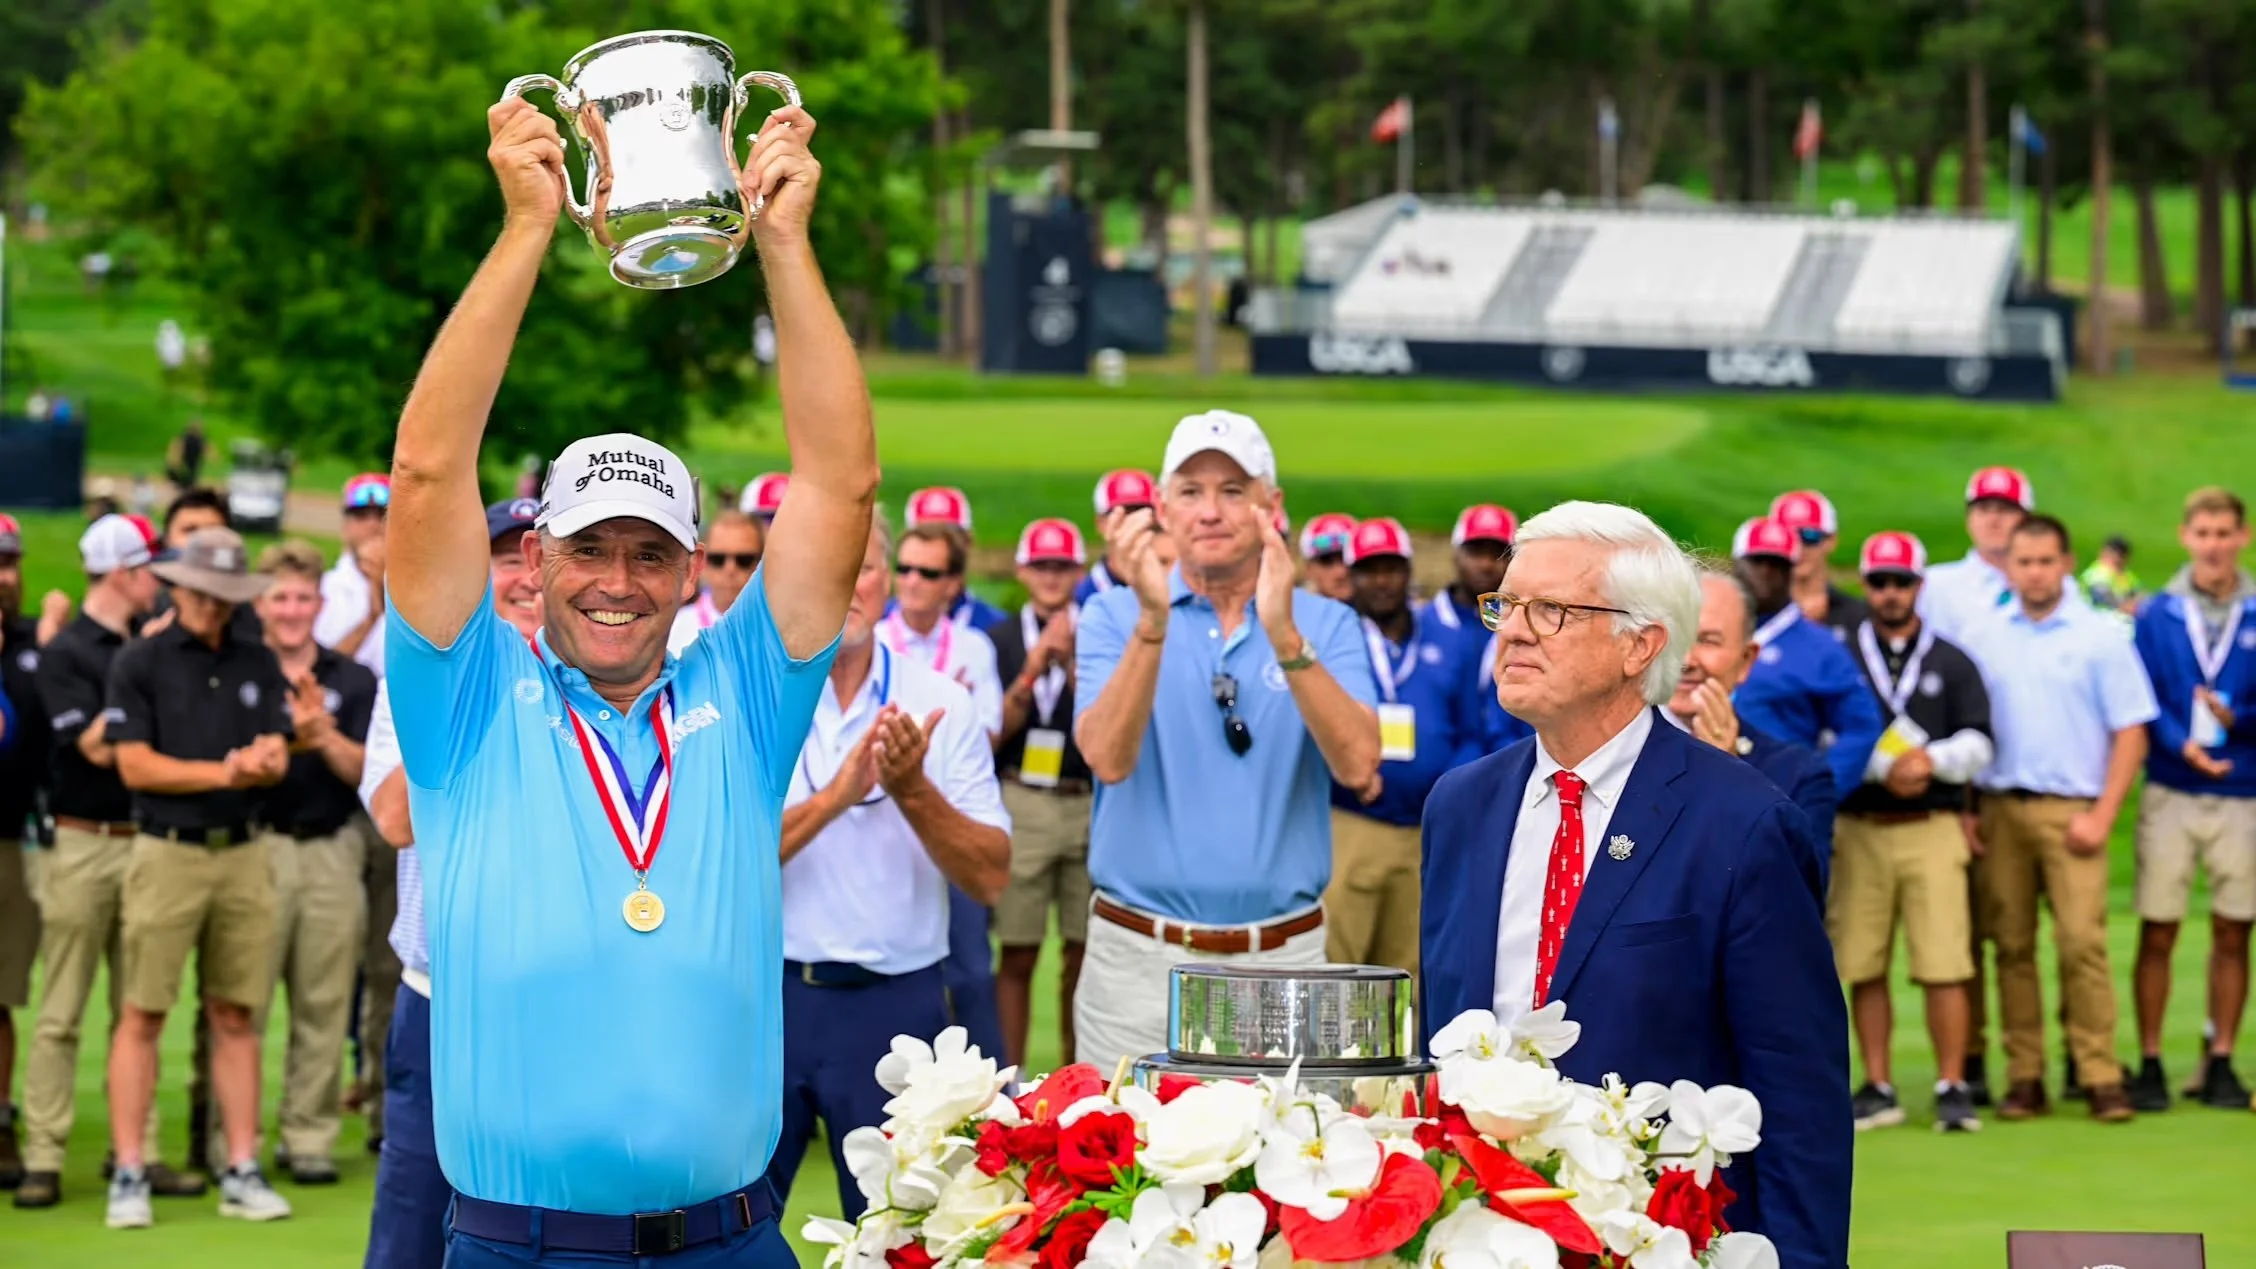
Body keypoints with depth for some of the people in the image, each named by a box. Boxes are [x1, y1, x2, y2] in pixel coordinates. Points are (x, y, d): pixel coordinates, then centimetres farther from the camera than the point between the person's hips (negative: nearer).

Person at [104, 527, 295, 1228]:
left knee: (236, 1017, 6)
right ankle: (129, 1175, -2)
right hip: (167, 854, -4)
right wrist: (225, 772, -12)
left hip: (244, 855, 4)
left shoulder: (258, 664, 12)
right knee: (142, 1017, -4)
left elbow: (276, 759, 5)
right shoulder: (139, 663, 0)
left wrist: (258, 763, -19)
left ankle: (242, 1171, 10)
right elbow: (135, 766, -8)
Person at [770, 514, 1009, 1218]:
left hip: (894, 1003, 1)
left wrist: (913, 792, -17)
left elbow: (991, 878, -2)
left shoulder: (941, 705, 3)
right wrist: (834, 797, -22)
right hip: (759, 994, -1)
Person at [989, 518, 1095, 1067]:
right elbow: (992, 733, 1)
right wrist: (1031, 671, -11)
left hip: (1089, 808, 1)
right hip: (1021, 807, -1)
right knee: (1018, 955, 1)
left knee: (1082, 954, 5)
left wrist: (1071, 665, -15)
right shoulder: (999, 640, 7)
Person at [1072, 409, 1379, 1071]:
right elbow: (1108, 760, -13)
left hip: (1282, 961, 0)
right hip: (1138, 958, 0)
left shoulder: (1326, 625, 4)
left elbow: (1357, 766, -12)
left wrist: (1283, 636, -23)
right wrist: (1153, 620, -25)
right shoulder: (1115, 615, 3)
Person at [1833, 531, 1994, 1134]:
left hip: (1932, 829, 0)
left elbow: (1978, 744, 6)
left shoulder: (1952, 664, 14)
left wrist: (1933, 759, -13)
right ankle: (1878, 1089, 9)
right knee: (1863, 967, 1)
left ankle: (1952, 1087, -4)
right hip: (1859, 830, 0)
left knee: (1944, 965, -9)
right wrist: (1884, 768, -14)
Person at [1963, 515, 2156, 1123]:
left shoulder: (2101, 638, 3)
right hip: (2000, 810, 3)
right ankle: (2024, 1078, 7)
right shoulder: (1982, 641, 11)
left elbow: (2131, 732, 2)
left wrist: (2102, 816, -6)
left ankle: (2101, 1077, -9)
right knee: (2011, 946, 2)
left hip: (2071, 812, -3)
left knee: (2082, 944, -11)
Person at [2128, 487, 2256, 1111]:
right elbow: (2140, 702, -3)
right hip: (2170, 795, 0)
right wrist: (2182, 745, -19)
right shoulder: (2156, 616, 4)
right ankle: (2149, 1064, 7)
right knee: (2157, 934, 0)